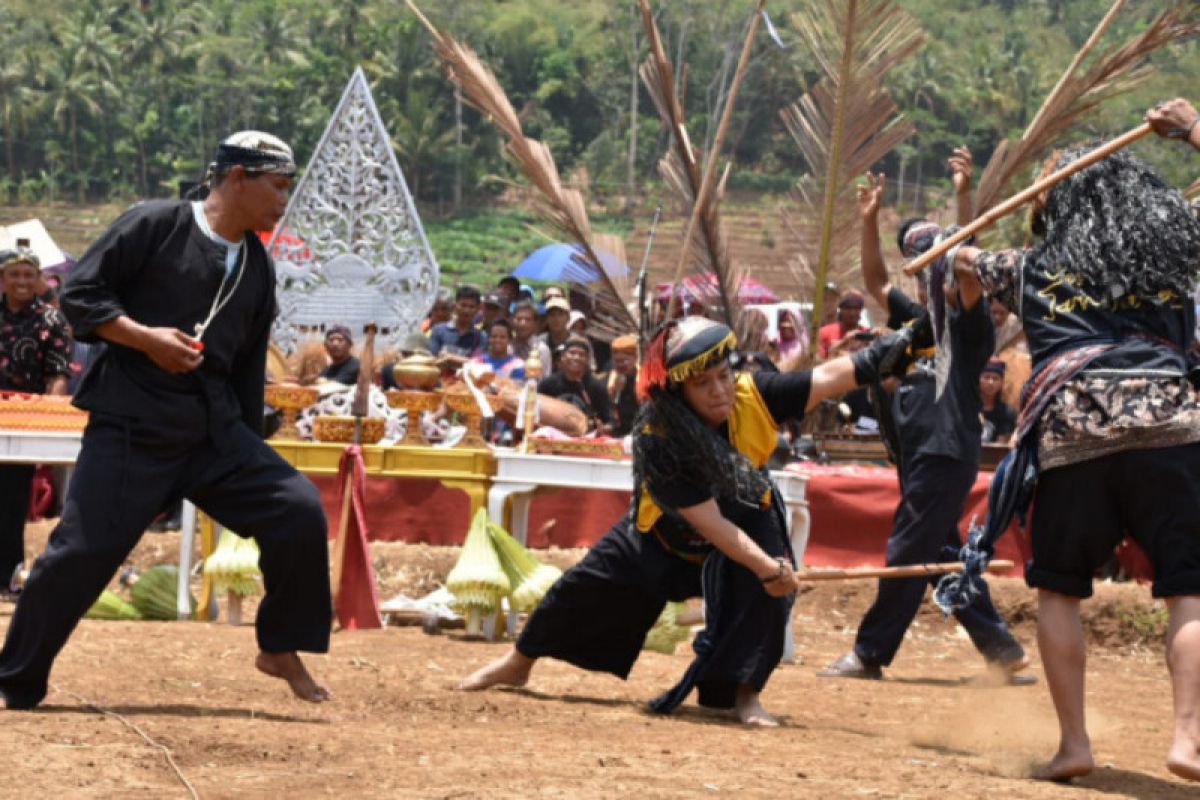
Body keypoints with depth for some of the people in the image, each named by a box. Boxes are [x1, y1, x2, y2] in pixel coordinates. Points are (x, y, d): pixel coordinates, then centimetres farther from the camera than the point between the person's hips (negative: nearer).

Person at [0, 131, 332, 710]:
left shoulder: (257, 267, 12)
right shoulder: (155, 224, -7)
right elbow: (79, 294, -8)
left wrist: (250, 458, 16)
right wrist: (145, 338, -20)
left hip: (214, 429, 5)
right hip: (129, 425, -5)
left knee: (299, 511, -9)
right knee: (82, 552, -9)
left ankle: (281, 649, 9)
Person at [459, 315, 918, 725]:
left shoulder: (752, 397, -28)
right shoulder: (657, 440, -36)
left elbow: (827, 378, -33)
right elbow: (710, 523, -38)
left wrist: (878, 359, -48)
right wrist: (766, 568, -45)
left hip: (749, 520, 2)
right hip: (668, 536, -2)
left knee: (768, 588, -28)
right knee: (585, 591, 4)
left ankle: (743, 691, -15)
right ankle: (519, 663, 30)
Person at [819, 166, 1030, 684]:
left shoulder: (967, 321, -4)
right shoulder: (917, 318, 18)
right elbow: (875, 282, 23)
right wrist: (869, 221, 13)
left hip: (948, 453, -9)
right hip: (917, 454, 9)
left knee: (907, 555, -5)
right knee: (944, 555, 10)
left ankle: (869, 653, 0)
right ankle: (999, 646, 13)